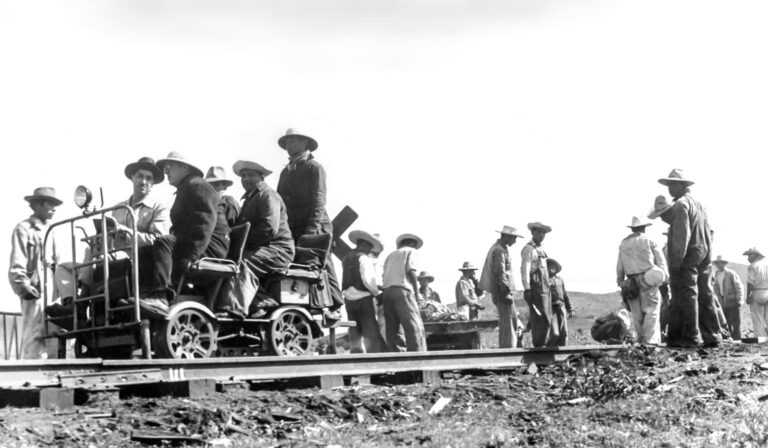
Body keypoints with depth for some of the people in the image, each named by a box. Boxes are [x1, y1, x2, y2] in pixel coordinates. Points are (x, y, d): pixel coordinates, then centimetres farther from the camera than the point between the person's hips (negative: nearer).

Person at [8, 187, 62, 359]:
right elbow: (16, 267, -7)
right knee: (35, 343, -13)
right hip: (36, 294, -7)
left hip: (52, 293, 7)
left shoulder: (49, 231, 22)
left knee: (52, 344, 4)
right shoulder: (23, 229, 0)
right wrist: (25, 289, -16)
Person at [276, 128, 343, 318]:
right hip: (292, 227, 6)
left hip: (315, 226, -6)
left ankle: (334, 307, -7)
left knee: (323, 266, -9)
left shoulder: (314, 167, 2)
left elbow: (318, 200, -8)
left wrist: (312, 227, -18)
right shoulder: (286, 172, 23)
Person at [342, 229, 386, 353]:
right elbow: (367, 280, -18)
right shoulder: (364, 258, -8)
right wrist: (376, 292, -3)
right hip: (364, 298, -7)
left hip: (349, 300, 7)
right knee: (371, 335, -7)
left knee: (355, 337, 5)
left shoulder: (346, 259, 15)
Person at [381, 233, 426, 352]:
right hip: (402, 291, -6)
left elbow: (386, 276, 17)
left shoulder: (390, 256, 29)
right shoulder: (412, 251, 12)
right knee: (415, 328, -11)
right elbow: (411, 271, -4)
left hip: (387, 292, 6)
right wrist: (416, 293, -3)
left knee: (392, 331, 3)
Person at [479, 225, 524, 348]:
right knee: (507, 320, -8)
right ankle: (507, 348, -8)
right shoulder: (499, 251, -16)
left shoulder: (496, 247, 17)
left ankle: (506, 348, 17)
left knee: (512, 318, 14)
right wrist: (506, 292, -21)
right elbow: (500, 273, -21)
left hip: (501, 291, 10)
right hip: (503, 291, -10)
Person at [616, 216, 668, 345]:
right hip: (648, 279, -3)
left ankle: (641, 338, 9)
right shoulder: (649, 241, 2)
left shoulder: (623, 244, 10)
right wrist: (664, 276, 0)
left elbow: (620, 266, 9)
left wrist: (620, 281, 14)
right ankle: (650, 338, -11)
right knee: (651, 309, -2)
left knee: (637, 312, 8)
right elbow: (661, 260, -1)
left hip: (632, 280, 3)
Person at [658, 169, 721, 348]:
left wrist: (676, 260, -20)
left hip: (686, 258, -9)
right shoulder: (699, 205, 20)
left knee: (686, 296, -8)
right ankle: (711, 337, 9)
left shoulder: (681, 204, -8)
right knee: (705, 296, 9)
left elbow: (681, 234, -18)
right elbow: (708, 235, 20)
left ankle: (690, 337, -10)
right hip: (702, 257, 9)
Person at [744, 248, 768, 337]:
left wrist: (748, 296, -6)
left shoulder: (752, 266, -5)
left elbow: (750, 283, -9)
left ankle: (760, 336, -8)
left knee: (758, 320, -2)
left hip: (757, 293, -5)